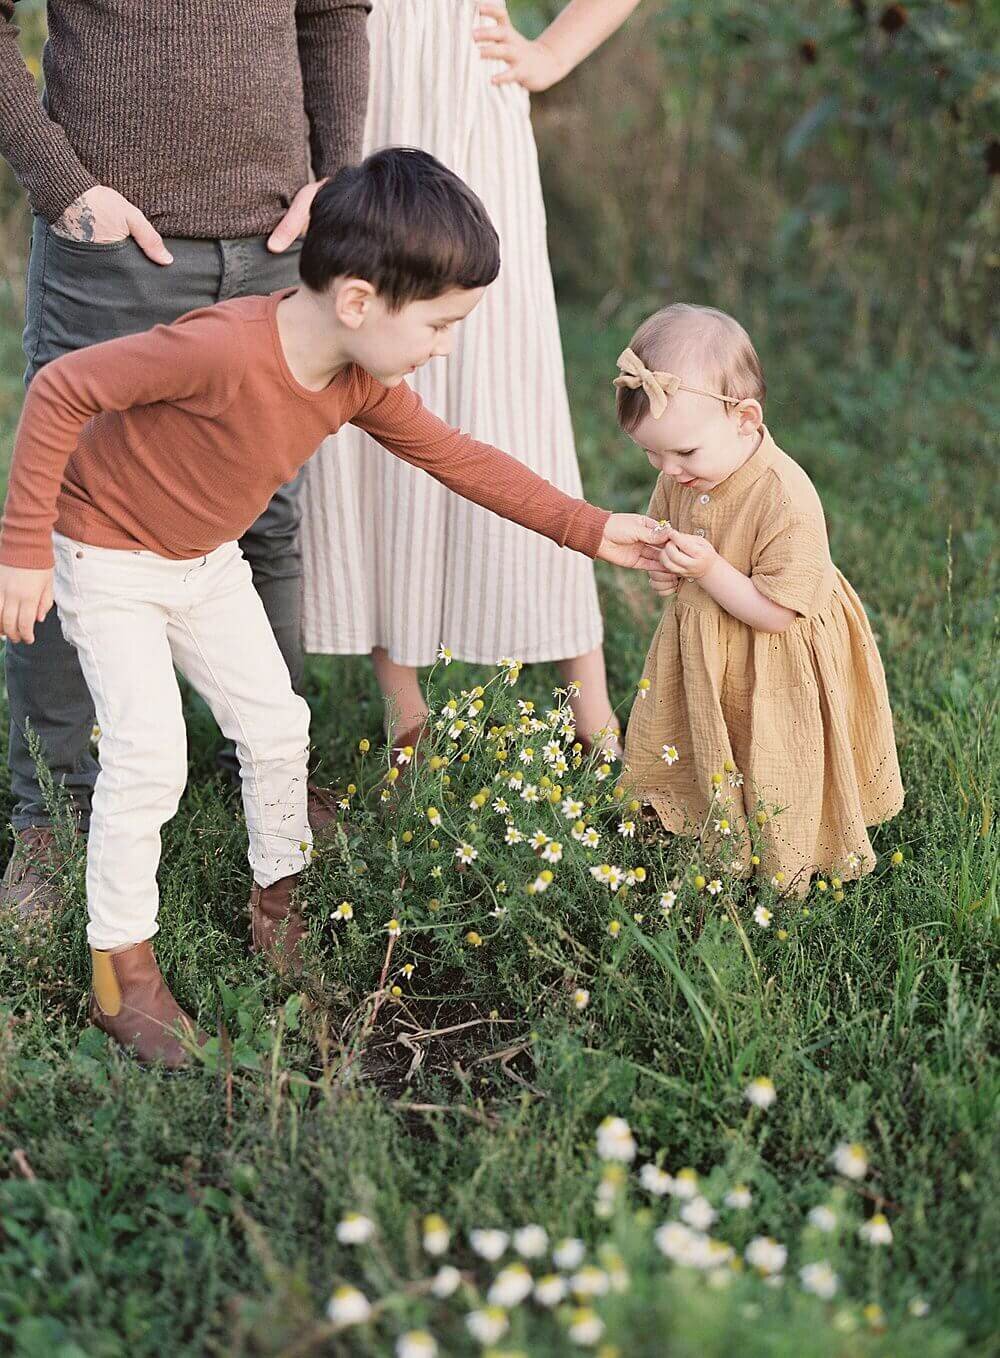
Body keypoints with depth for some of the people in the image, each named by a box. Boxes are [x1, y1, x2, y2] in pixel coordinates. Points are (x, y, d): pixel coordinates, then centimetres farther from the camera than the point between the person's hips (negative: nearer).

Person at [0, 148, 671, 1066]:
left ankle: (279, 905, 30)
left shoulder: (364, 383, -12)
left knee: (276, 724, 9)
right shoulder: (223, 350, -39)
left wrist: (587, 528, -1)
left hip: (207, 559, 7)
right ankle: (122, 974, 3)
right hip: (108, 558, -7)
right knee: (150, 757, -13)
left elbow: (456, 456, 2)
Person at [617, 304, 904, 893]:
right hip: (702, 664, 8)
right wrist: (664, 569, -8)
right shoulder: (682, 477, -8)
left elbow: (778, 612, -26)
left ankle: (782, 888, 31)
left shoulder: (786, 499, -31)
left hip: (770, 678, -7)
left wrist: (709, 569, -33)